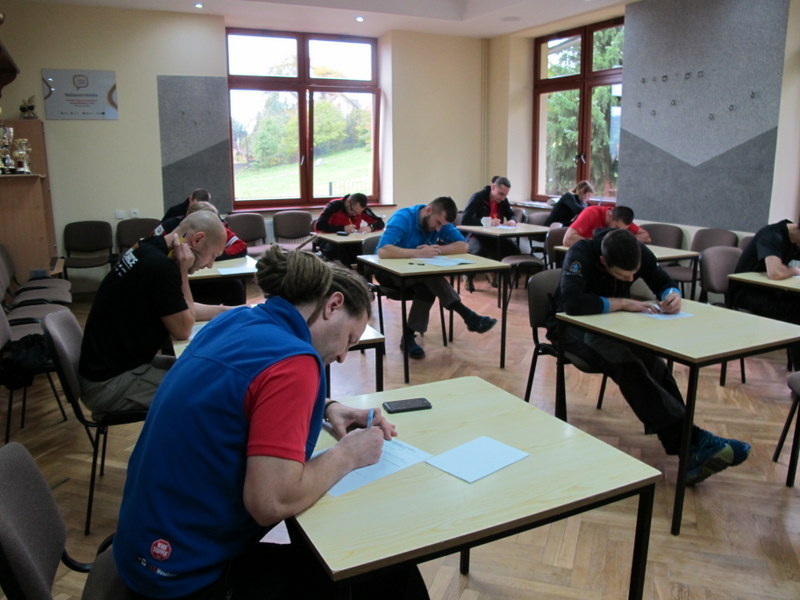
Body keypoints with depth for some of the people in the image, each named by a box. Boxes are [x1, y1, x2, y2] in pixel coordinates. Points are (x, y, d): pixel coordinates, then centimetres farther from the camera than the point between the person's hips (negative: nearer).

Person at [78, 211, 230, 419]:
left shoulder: (150, 250, 4)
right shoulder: (160, 266, -26)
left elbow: (181, 310, 17)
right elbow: (183, 329, -13)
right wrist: (182, 272, -14)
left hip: (112, 366, 10)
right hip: (109, 383, -10)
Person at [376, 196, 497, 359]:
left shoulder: (441, 222, -6)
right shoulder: (402, 218, -25)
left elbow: (463, 246, -13)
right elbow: (383, 250, -40)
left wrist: (437, 250, -30)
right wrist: (419, 253, -44)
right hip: (389, 271, -6)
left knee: (428, 286, -32)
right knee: (430, 276, -33)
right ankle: (467, 316, -30)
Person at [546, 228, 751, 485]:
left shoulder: (639, 252, -7)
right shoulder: (580, 254, -25)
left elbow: (664, 283, 7)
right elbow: (572, 303, -39)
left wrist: (673, 296, -19)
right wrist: (623, 303, -30)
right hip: (573, 327, -5)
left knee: (654, 363, -27)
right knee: (627, 365, -34)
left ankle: (686, 448, -29)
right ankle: (692, 440, -34)